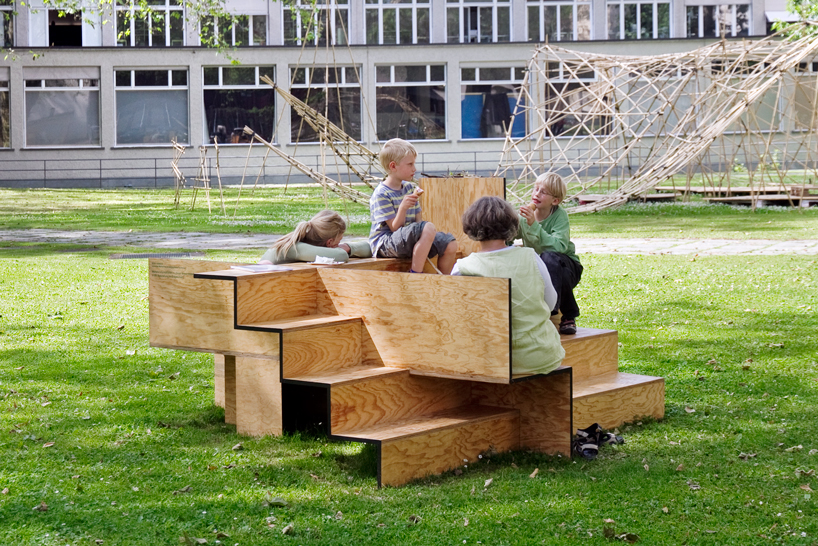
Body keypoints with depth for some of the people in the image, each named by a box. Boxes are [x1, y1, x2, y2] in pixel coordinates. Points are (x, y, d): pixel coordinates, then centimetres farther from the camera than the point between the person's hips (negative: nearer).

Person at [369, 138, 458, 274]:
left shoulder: (409, 188, 13)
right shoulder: (381, 195, -14)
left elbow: (418, 220, 15)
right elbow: (395, 228, -17)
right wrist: (403, 207, -34)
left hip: (410, 240, 8)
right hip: (385, 245, -8)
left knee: (450, 245, -6)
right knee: (428, 228, -32)